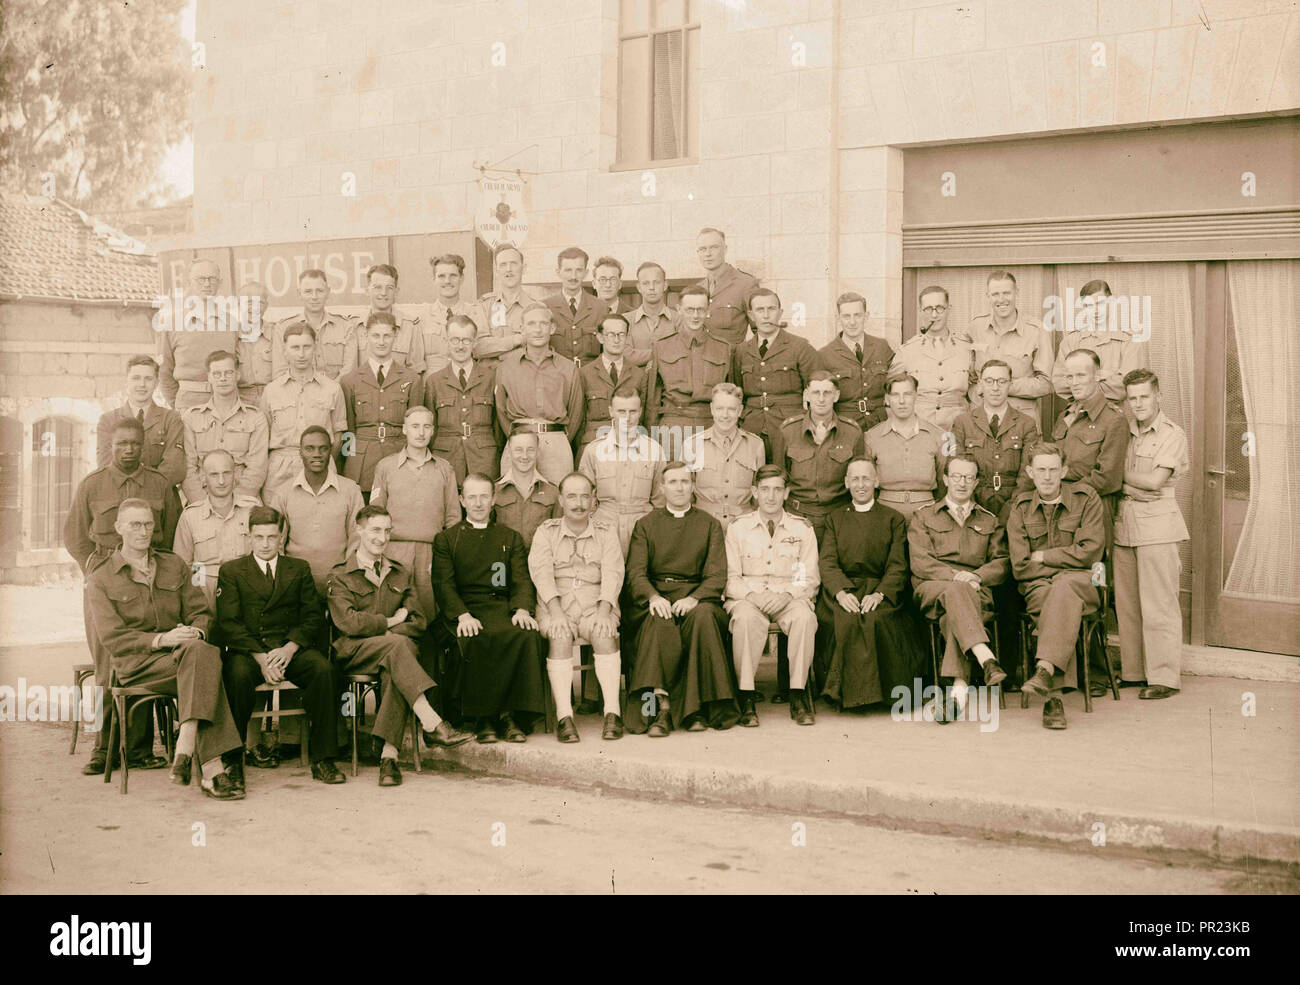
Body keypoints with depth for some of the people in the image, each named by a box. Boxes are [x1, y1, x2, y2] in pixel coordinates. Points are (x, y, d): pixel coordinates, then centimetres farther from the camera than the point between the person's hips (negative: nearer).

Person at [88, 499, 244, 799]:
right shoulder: (102, 580, 6)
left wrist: (196, 633, -13)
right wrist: (161, 640, -21)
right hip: (137, 666, -4)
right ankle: (211, 770, -44)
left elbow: (202, 613, 13)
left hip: (182, 652, 4)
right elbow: (114, 639, -5)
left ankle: (184, 752, -43)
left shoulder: (174, 565, 18)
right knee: (206, 660, -35)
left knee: (202, 652, -36)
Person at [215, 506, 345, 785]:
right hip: (248, 649, -1)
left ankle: (323, 760, -23)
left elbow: (313, 618, 7)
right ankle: (232, 759, -22)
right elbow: (229, 623, 0)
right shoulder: (230, 571, 11)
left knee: (325, 670, -29)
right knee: (237, 674, -36)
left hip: (291, 649, 2)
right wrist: (260, 656, -16)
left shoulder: (299, 569, 17)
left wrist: (289, 649, -12)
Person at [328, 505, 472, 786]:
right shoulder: (340, 576, 8)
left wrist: (385, 631, -9)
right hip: (353, 653, -3)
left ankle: (389, 755, -42)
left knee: (394, 671, -34)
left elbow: (419, 623, 9)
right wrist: (391, 622, -1)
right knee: (398, 644, -35)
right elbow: (348, 623, -8)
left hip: (393, 648, 3)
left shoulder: (401, 574, 20)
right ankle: (432, 724, -45)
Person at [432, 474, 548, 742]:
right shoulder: (446, 539, 17)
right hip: (465, 609, -2)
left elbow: (522, 580, 11)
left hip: (502, 607, 2)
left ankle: (514, 715, -26)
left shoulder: (511, 538, 23)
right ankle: (484, 719, -26)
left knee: (528, 635, -33)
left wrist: (522, 610, -12)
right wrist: (462, 615, -16)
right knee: (479, 640, -37)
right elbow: (443, 584, 3)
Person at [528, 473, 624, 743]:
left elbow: (613, 574, 1)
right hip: (555, 606, 0)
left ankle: (613, 712, -33)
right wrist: (556, 610, -19)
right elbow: (541, 571, -2)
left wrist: (603, 611, -18)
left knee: (605, 634, -31)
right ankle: (564, 716, -35)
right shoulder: (546, 532, 13)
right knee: (560, 637, -32)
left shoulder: (606, 534, 15)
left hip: (596, 606, 0)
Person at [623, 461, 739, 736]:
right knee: (660, 622, -35)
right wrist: (653, 596, -19)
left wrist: (694, 598, -17)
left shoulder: (710, 525, 15)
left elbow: (717, 576, 4)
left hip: (697, 597, 0)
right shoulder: (645, 525, 16)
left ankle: (696, 709, -30)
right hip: (656, 597, 0)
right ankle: (659, 706, -40)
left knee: (703, 617, -35)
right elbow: (636, 572, 3)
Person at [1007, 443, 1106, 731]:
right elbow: (1020, 567, 3)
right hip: (1037, 586, 1)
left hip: (1080, 582, -1)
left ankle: (1046, 670, -52)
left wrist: (1042, 557, -4)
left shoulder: (1086, 498, 6)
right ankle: (1053, 698, -43)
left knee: (1065, 587, -37)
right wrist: (1065, 561, -5)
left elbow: (1089, 551, -5)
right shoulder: (1021, 506, 10)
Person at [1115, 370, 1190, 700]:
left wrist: (1119, 475, -3)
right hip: (1123, 522, 6)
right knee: (1126, 602, 8)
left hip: (1156, 522, -6)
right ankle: (1134, 670, 18)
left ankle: (1164, 677, 1)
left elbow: (1154, 481, -12)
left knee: (1158, 604, -4)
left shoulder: (1173, 435, -3)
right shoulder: (1125, 433, 13)